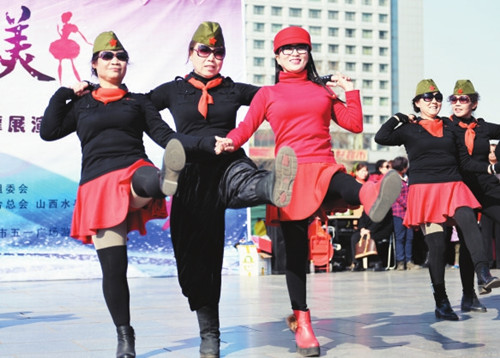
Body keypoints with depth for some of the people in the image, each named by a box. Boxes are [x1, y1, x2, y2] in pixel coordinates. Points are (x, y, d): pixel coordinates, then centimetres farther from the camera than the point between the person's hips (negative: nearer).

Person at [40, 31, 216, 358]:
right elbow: (49, 131, 10)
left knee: (150, 180, -41)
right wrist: (63, 94, 14)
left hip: (134, 174, -1)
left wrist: (208, 143, -4)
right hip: (98, 185, 1)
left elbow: (166, 136, 10)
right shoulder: (81, 105, 23)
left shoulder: (138, 102, 20)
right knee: (113, 265, -5)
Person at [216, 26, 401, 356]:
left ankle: (371, 196, -77)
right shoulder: (268, 94, 14)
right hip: (292, 174, 0)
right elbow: (247, 126, 2)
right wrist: (230, 141, -18)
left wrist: (351, 91, 12)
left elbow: (354, 125, 18)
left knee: (346, 186, -39)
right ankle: (302, 322, 8)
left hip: (324, 168, 0)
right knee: (296, 250, 0)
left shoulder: (324, 91, 20)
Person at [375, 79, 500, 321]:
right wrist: (398, 118, 3)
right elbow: (381, 138, -7)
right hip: (424, 189, -2)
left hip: (452, 187, 3)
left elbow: (464, 161, 18)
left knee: (468, 220, -28)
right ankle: (441, 302, 2)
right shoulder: (409, 130, 8)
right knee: (437, 244, -7)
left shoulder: (449, 129, 18)